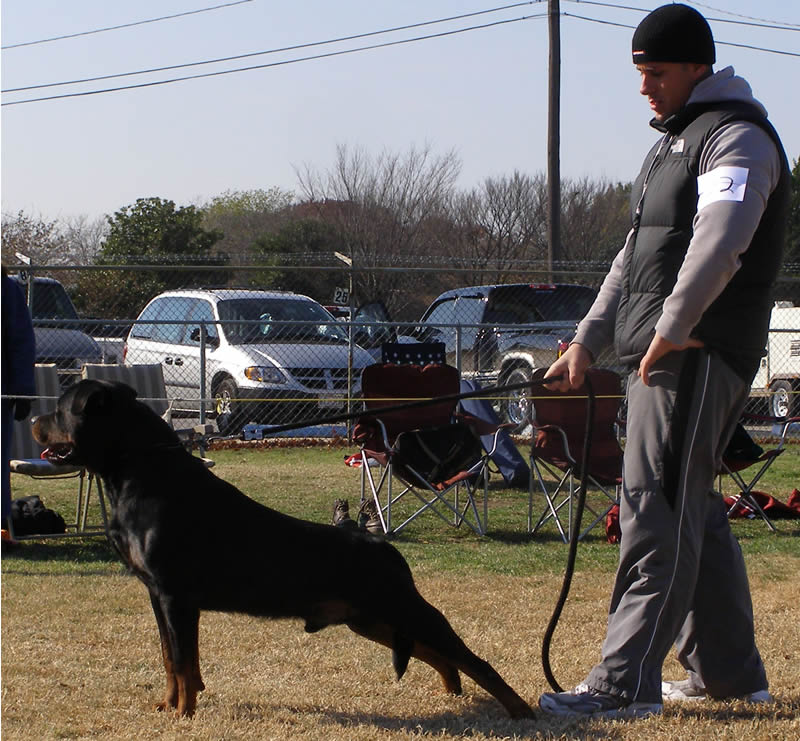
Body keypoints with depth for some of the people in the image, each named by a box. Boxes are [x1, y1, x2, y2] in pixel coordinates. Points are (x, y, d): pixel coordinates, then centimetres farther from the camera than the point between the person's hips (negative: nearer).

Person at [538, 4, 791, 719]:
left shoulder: (736, 136, -10)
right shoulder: (675, 140, 23)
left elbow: (720, 244, -26)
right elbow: (637, 254, 27)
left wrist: (671, 330, -23)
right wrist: (588, 341, 21)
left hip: (697, 355, -10)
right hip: (659, 356, 10)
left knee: (658, 510, -13)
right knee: (693, 511, 14)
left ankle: (626, 681, -16)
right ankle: (729, 669, 22)